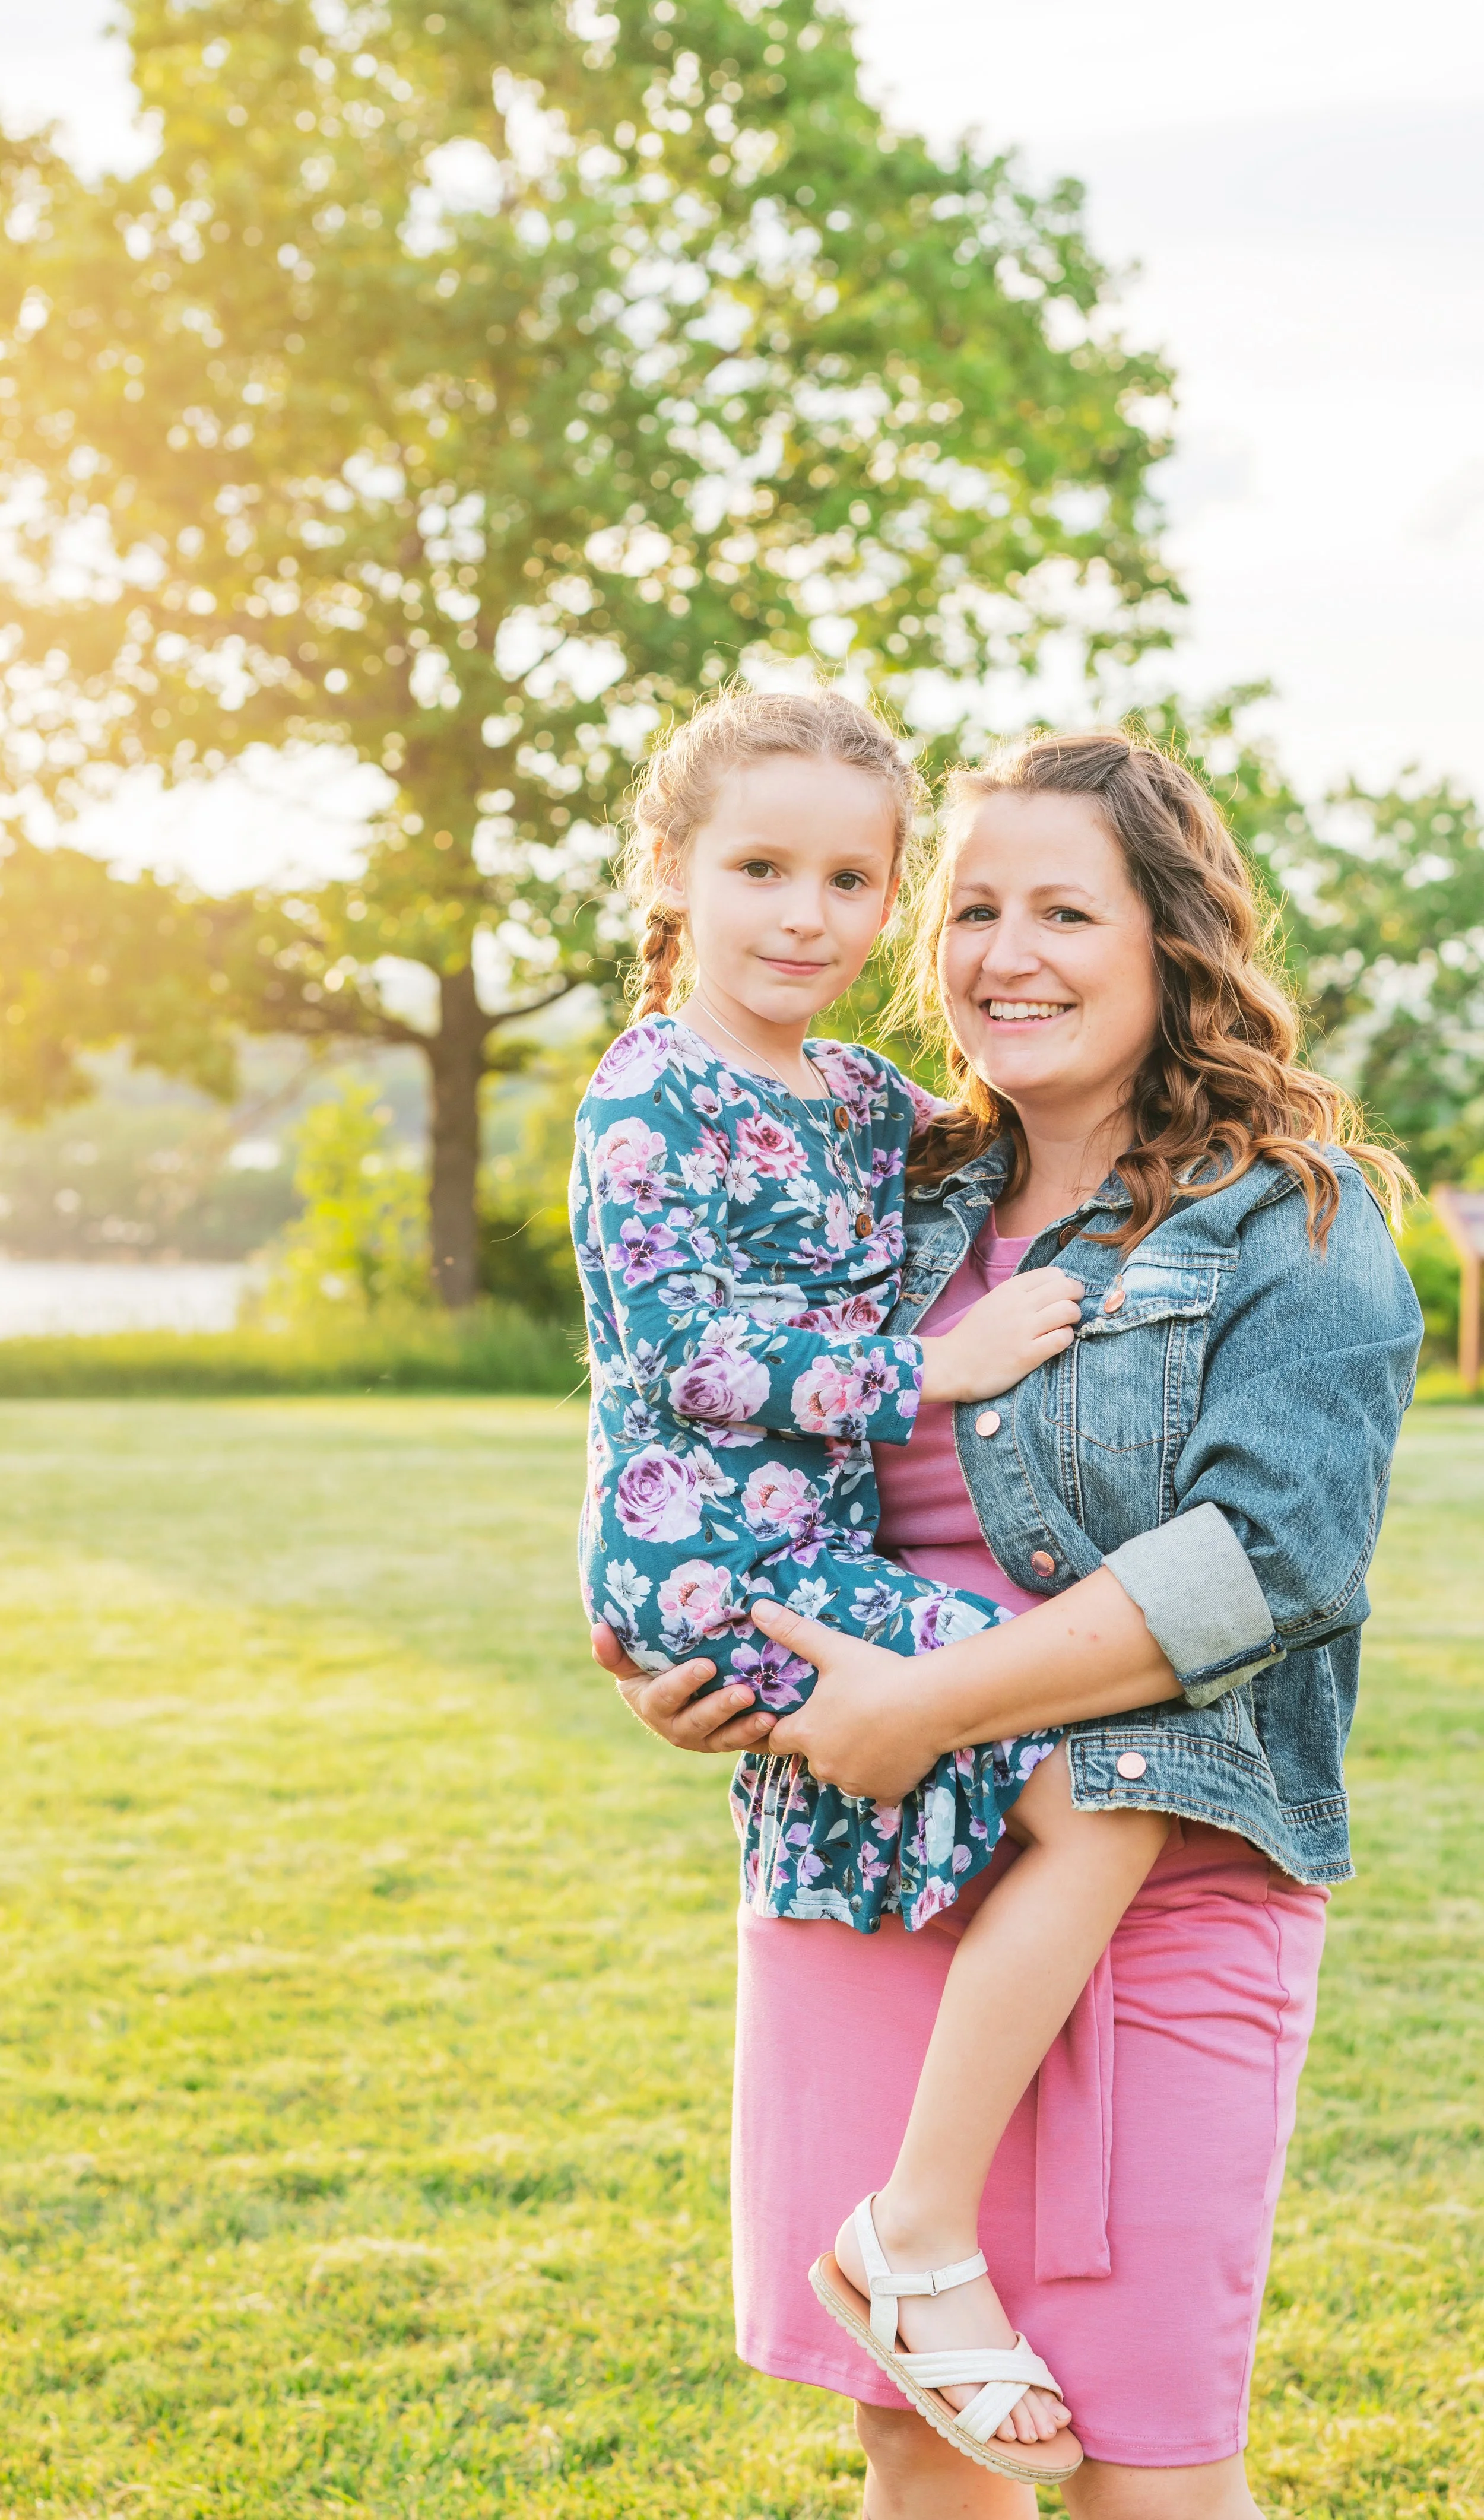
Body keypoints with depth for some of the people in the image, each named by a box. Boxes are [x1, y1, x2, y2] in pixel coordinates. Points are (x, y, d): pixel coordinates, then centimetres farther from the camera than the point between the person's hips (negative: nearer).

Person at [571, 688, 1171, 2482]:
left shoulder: (872, 1102, 13)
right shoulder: (646, 1102, -10)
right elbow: (687, 1357, -18)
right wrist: (933, 1372, -17)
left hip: (823, 1554, 9)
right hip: (712, 1558, -9)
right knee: (1100, 1811, -18)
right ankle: (921, 2234, -10)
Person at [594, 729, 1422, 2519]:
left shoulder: (1292, 1225, -4)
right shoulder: (908, 1206, 13)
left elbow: (1272, 1550, -17)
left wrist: (932, 1705, -20)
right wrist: (678, 1668, 3)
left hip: (1162, 1890, -5)